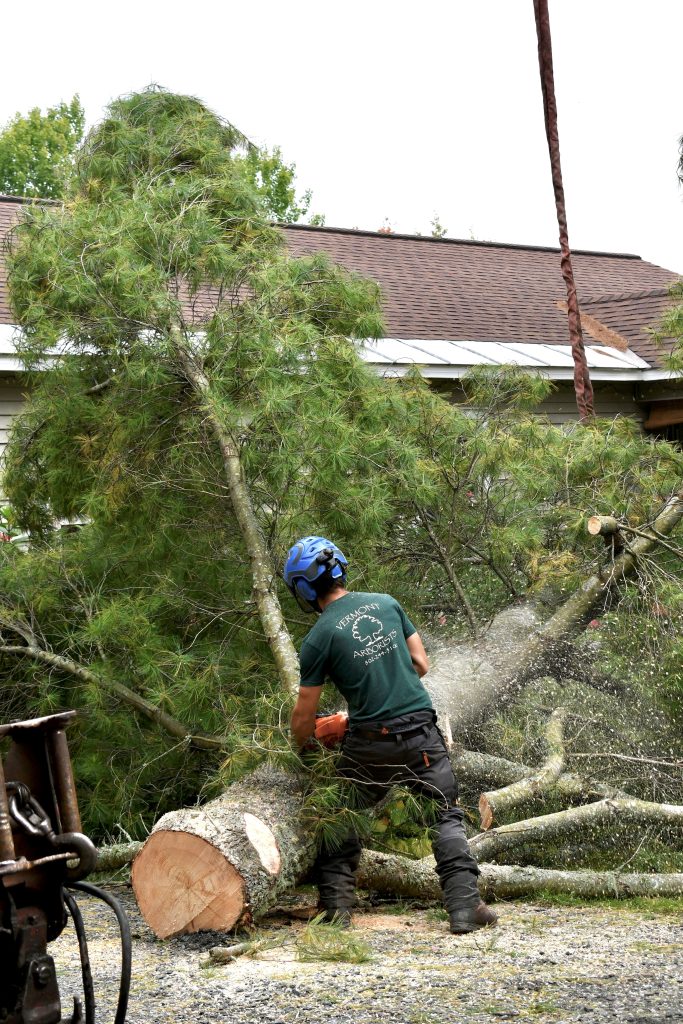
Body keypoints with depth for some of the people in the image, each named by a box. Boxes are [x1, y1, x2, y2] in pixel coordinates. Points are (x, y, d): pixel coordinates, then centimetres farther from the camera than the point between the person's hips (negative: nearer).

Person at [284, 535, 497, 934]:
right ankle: (465, 907, -1)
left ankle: (337, 907, 13)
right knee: (448, 819, 10)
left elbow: (305, 716, 1)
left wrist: (300, 752, 20)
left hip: (370, 744, -2)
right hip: (423, 732, 2)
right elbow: (422, 664, 12)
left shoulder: (318, 639, -6)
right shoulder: (387, 603, 5)